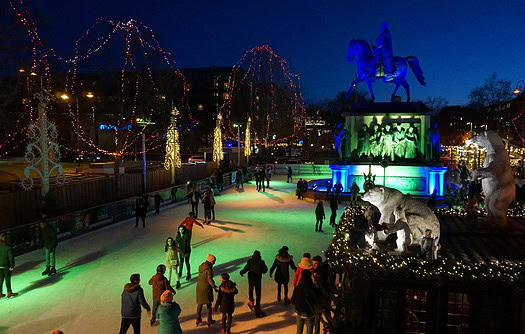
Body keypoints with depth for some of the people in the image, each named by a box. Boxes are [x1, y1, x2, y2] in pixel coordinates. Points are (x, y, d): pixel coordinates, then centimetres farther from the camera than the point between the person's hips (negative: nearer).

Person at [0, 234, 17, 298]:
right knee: (7, 279, 5)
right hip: (6, 266, -5)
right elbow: (11, 258, -16)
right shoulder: (8, 248, -17)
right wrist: (12, 266, -7)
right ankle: (9, 293, 11)